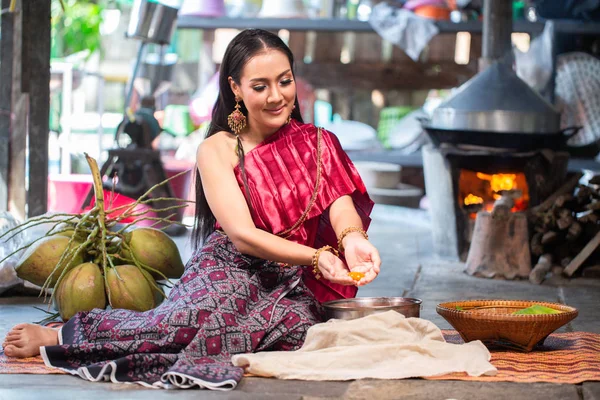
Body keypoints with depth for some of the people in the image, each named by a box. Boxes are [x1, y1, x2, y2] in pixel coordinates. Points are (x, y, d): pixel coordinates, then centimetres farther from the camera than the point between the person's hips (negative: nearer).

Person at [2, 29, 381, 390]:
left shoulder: (316, 143, 8)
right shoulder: (218, 150, -1)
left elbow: (341, 204, -7)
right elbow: (241, 235, -11)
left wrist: (353, 238, -32)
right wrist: (316, 257, -26)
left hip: (294, 285, 2)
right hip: (232, 272, -2)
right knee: (205, 312, -38)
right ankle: (60, 335, -25)